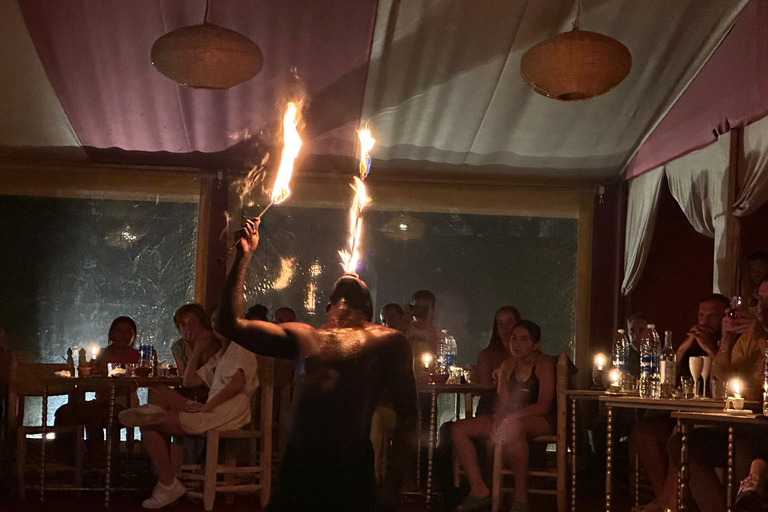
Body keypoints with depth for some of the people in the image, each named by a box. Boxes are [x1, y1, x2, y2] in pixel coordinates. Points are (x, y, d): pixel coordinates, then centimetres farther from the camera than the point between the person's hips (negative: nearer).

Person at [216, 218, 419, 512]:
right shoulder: (301, 336, 14)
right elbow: (230, 324, 9)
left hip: (351, 469, -3)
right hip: (297, 465, 3)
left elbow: (407, 415, 3)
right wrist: (243, 258, 7)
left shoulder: (387, 341, 5)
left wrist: (393, 485, -4)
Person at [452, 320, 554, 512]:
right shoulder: (508, 365, 15)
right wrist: (497, 418, -10)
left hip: (541, 422, -7)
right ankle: (479, 490, -9)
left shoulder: (544, 363, -6)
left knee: (512, 427, -43)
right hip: (509, 421, 7)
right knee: (459, 429, -9)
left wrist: (509, 418, -25)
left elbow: (543, 405, -16)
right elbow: (501, 400, 14)